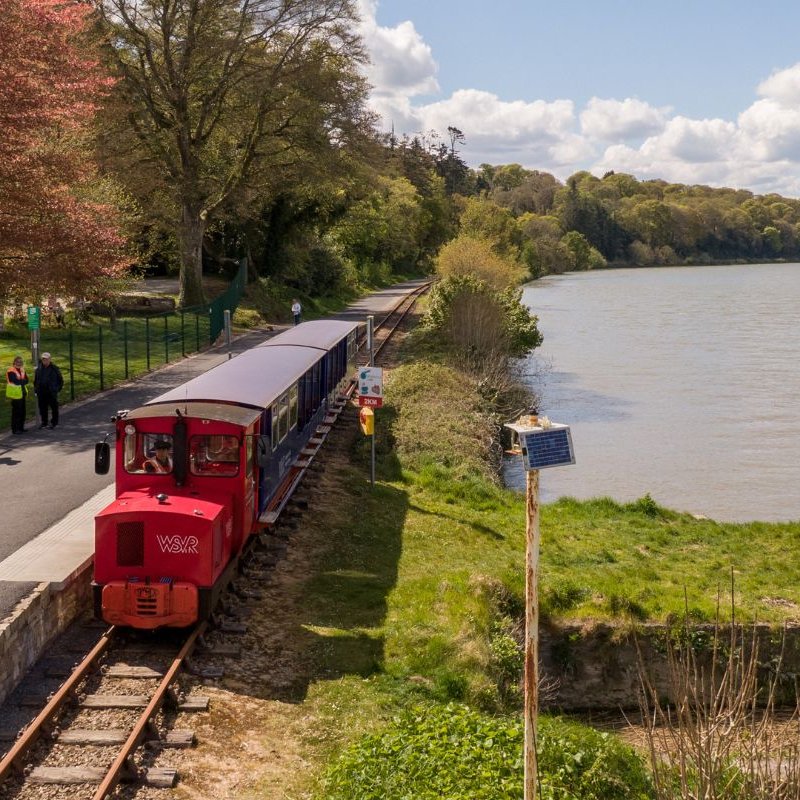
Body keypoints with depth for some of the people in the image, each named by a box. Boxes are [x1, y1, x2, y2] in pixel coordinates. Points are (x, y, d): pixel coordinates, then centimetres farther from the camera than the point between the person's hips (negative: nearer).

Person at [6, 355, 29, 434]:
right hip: (16, 394, -8)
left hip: (22, 394, 8)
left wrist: (21, 381, -12)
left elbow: (26, 381, 6)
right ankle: (15, 429, 2)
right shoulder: (11, 371, -12)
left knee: (22, 412, 12)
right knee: (16, 412, -5)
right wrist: (23, 380, -4)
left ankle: (21, 428, 21)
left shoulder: (21, 369, 14)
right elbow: (16, 382, -19)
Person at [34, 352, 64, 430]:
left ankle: (53, 423, 12)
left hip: (52, 392, -4)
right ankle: (44, 422, 21)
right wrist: (36, 389, 11)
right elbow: (35, 380, 17)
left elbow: (60, 380, 4)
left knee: (54, 408, 2)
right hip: (41, 393, 4)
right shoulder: (39, 369, 7)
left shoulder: (54, 369, -3)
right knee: (42, 408, 9)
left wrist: (58, 388, -1)